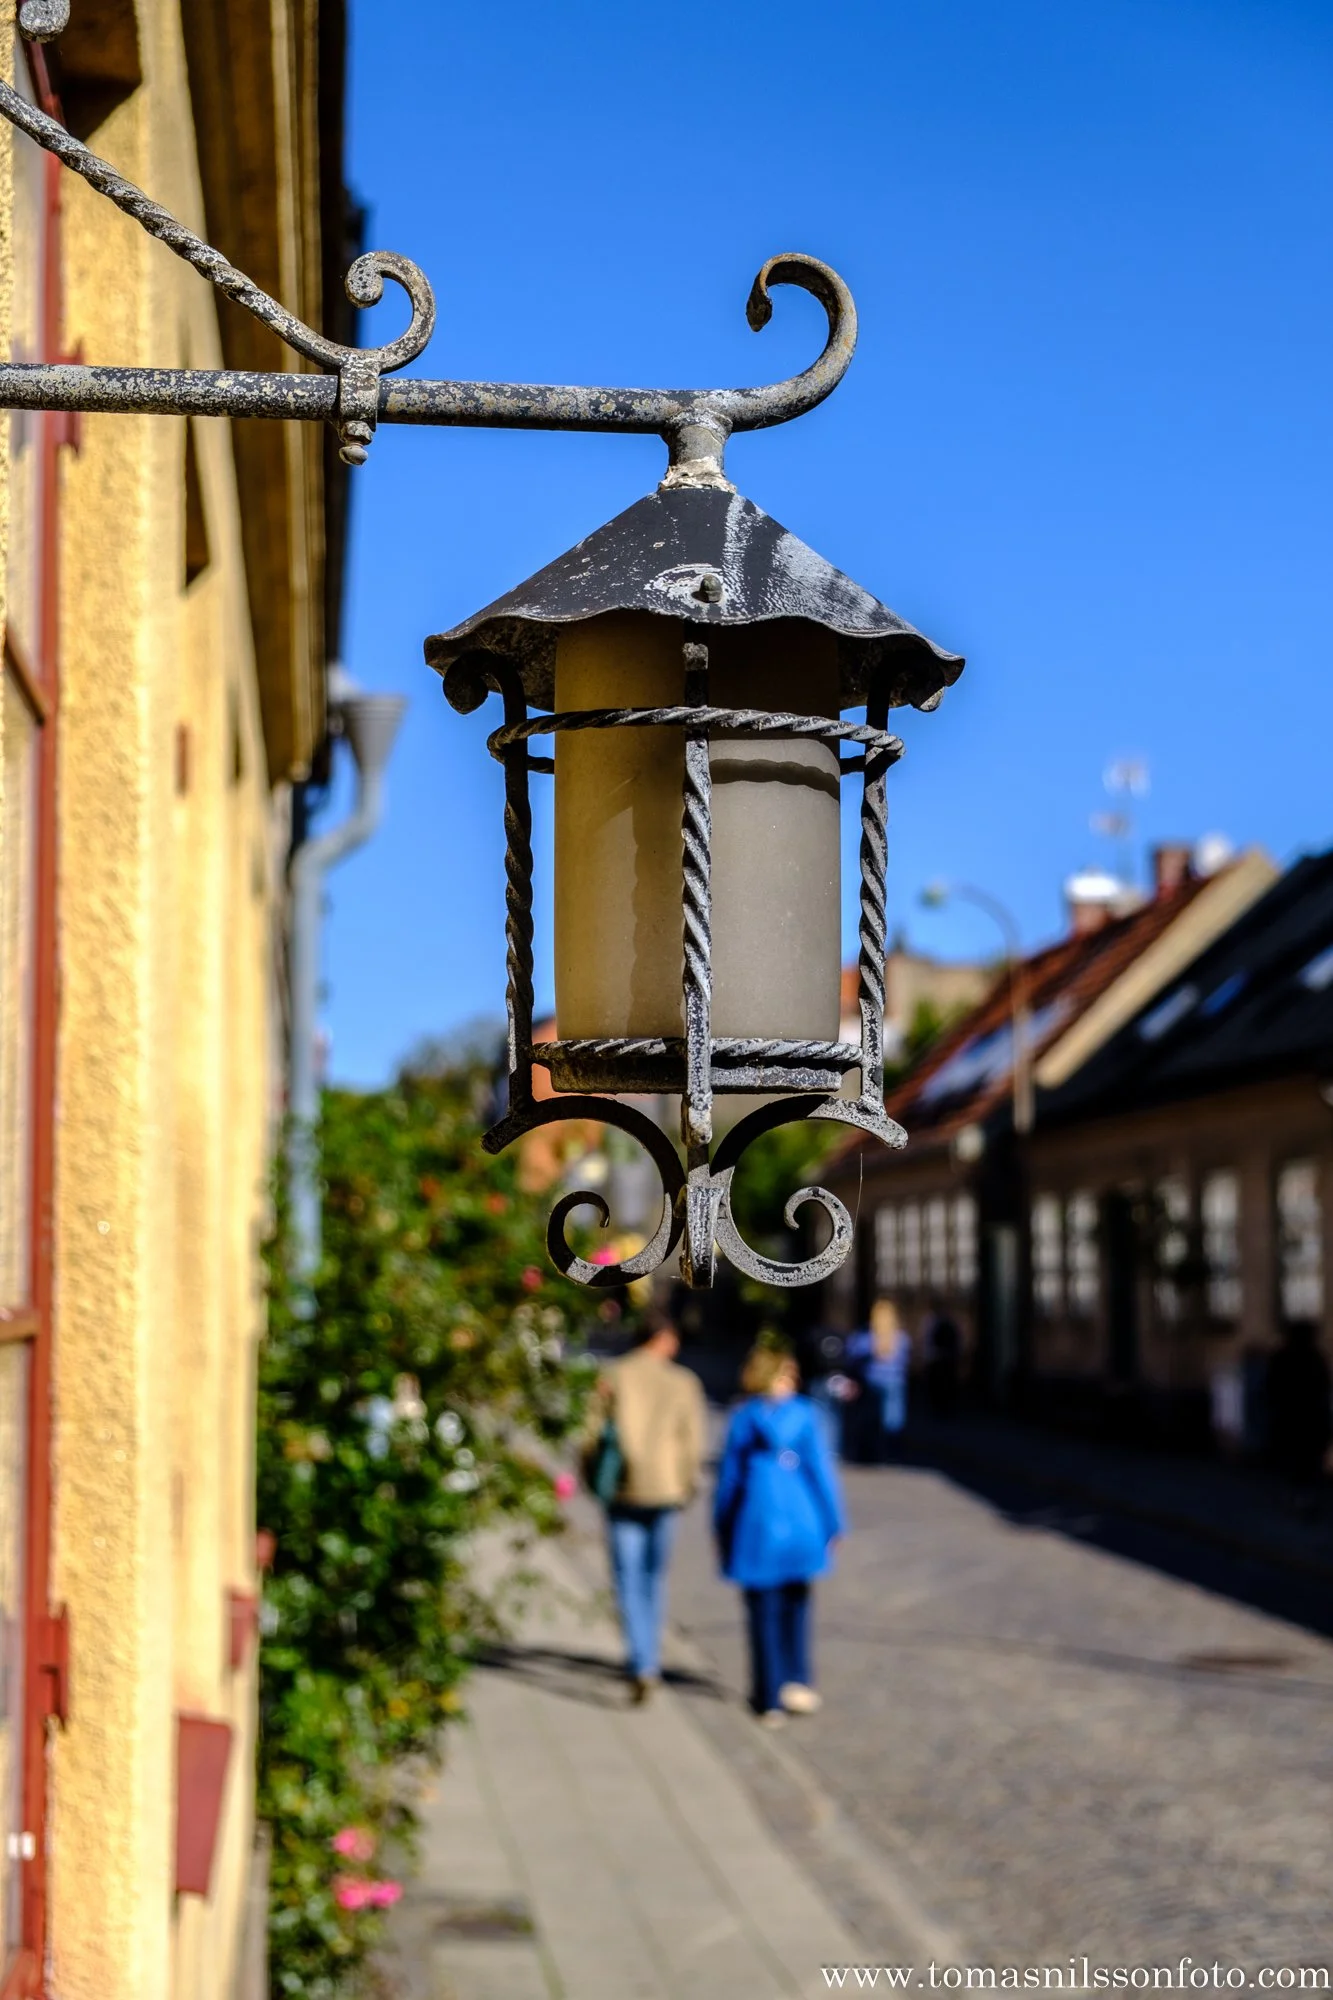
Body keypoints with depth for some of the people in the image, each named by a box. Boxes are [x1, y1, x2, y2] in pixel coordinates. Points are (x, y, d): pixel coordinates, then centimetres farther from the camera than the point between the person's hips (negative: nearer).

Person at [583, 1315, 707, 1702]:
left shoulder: (613, 1377, -2)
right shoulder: (683, 1383, -1)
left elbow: (594, 1432, -3)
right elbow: (692, 1440, -1)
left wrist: (594, 1481, 10)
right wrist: (686, 1486, 12)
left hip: (621, 1491, -1)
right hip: (665, 1490, 1)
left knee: (629, 1582, 0)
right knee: (654, 1576, 17)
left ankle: (641, 1666, -14)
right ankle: (650, 1662, 25)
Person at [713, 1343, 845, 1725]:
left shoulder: (742, 1418, 0)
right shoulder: (803, 1414, -2)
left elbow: (729, 1475, 2)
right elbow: (820, 1469, -2)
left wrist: (722, 1531, 11)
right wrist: (832, 1524, 5)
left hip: (755, 1525, 0)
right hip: (799, 1522, 0)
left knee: (763, 1611, 6)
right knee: (795, 1606, 18)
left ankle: (770, 1699, 7)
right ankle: (797, 1681, 8)